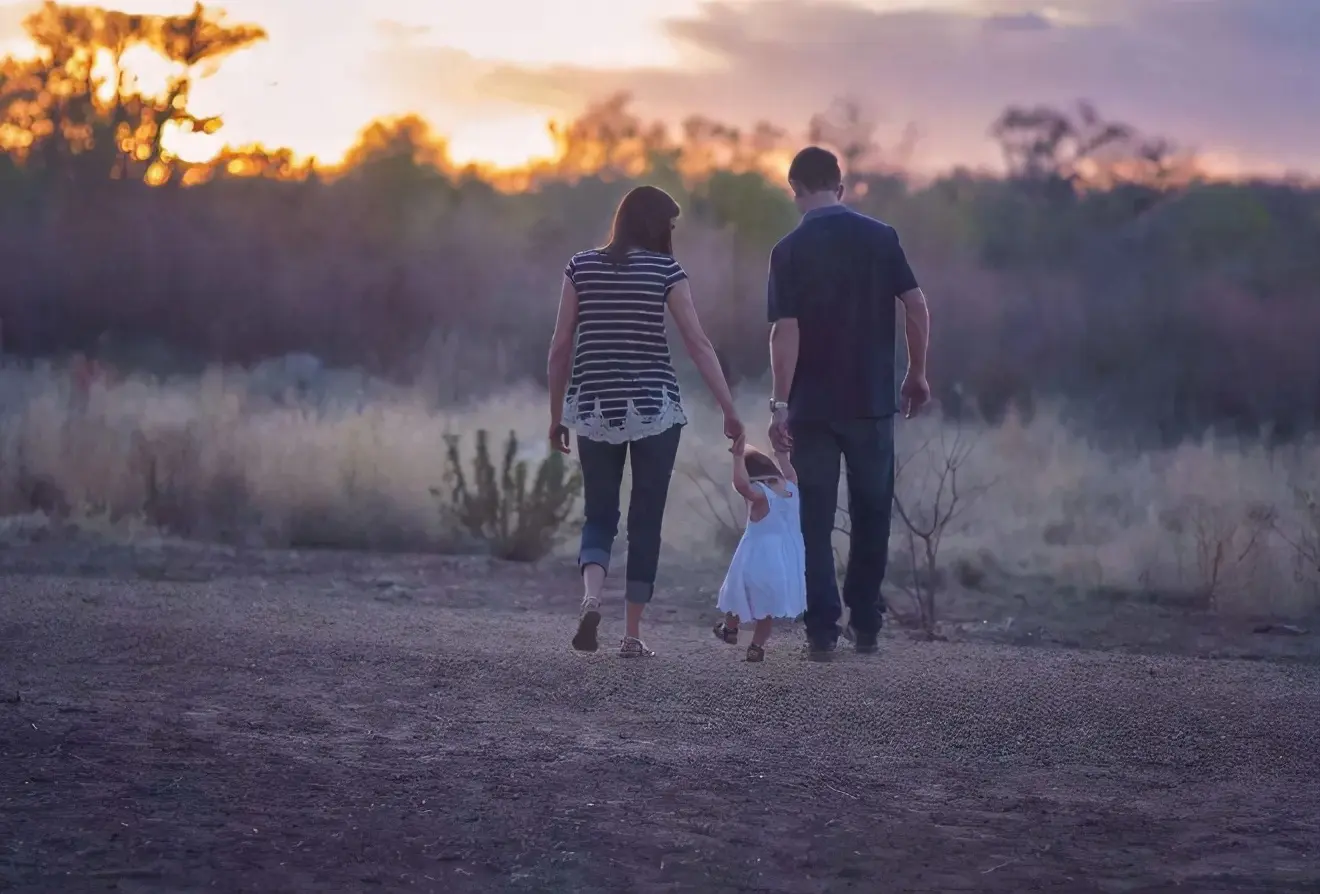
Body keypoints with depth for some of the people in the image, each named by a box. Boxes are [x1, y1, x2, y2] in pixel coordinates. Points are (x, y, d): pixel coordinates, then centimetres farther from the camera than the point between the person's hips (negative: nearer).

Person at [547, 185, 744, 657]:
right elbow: (699, 345, -6)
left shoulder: (582, 266, 3)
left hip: (594, 408, 2)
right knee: (645, 521, 7)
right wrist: (730, 411, -3)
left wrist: (556, 414, 12)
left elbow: (560, 347, 3)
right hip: (653, 408, -2)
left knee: (599, 516, 11)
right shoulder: (665, 269, -3)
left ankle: (591, 596, -17)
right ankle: (632, 634, 7)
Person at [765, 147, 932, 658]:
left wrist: (779, 403, -11)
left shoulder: (790, 251, -5)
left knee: (816, 521, 5)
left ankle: (822, 630, 1)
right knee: (871, 517, 13)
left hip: (812, 406, -1)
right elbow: (917, 309, -3)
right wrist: (917, 375, 8)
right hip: (872, 403, 2)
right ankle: (866, 626, 15)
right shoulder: (881, 238, 0)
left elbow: (785, 331, -12)